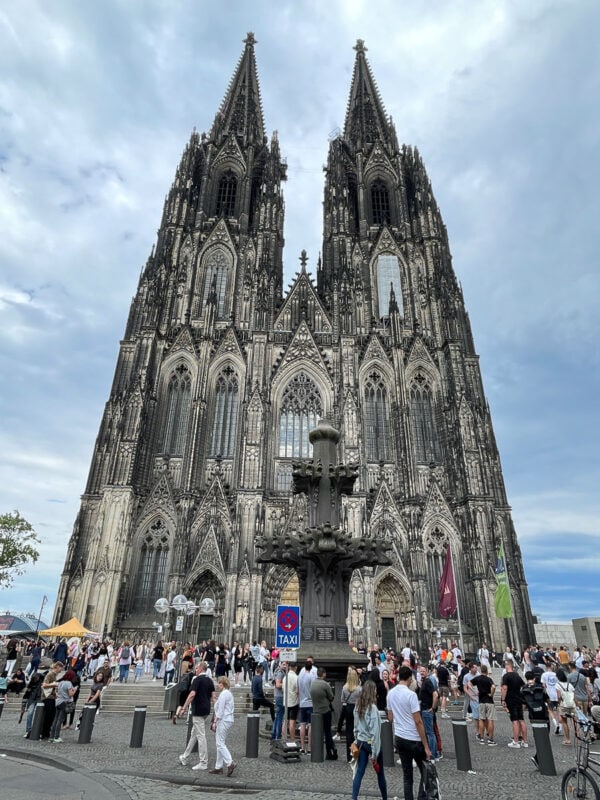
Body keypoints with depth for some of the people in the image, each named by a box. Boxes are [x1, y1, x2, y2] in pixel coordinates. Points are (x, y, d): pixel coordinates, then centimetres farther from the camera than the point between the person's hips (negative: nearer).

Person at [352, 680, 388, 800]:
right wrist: (374, 753, -16)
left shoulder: (357, 706, 1)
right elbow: (375, 732, -20)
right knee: (380, 773, 15)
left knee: (359, 772, 8)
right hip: (371, 743, -5)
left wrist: (357, 741, 15)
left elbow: (355, 727, 8)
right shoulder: (372, 708, -21)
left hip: (361, 742, 5)